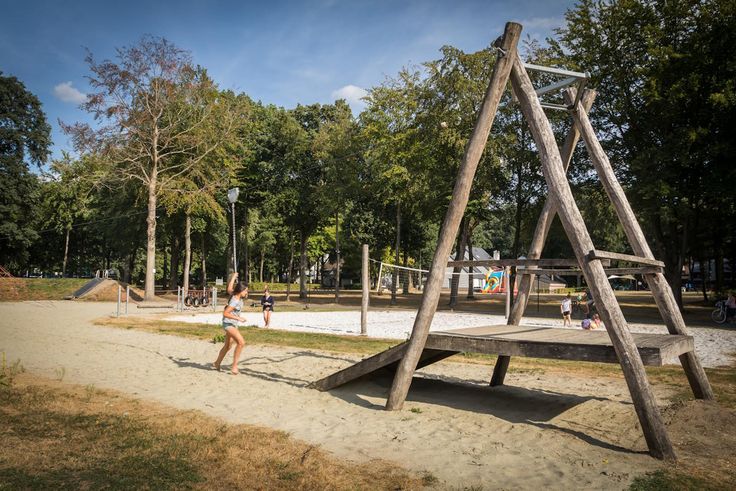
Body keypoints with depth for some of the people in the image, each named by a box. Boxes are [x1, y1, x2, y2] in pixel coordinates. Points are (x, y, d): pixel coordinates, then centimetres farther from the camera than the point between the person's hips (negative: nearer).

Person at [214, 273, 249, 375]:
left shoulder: (235, 295, -1)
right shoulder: (235, 301, -25)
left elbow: (229, 288, 17)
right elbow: (225, 313, -27)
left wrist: (233, 277, 27)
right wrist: (238, 318, -26)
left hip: (233, 324, 10)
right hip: (228, 324, -10)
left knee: (227, 346, 21)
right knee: (241, 342, -23)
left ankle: (217, 363, 39)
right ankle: (234, 366, -20)